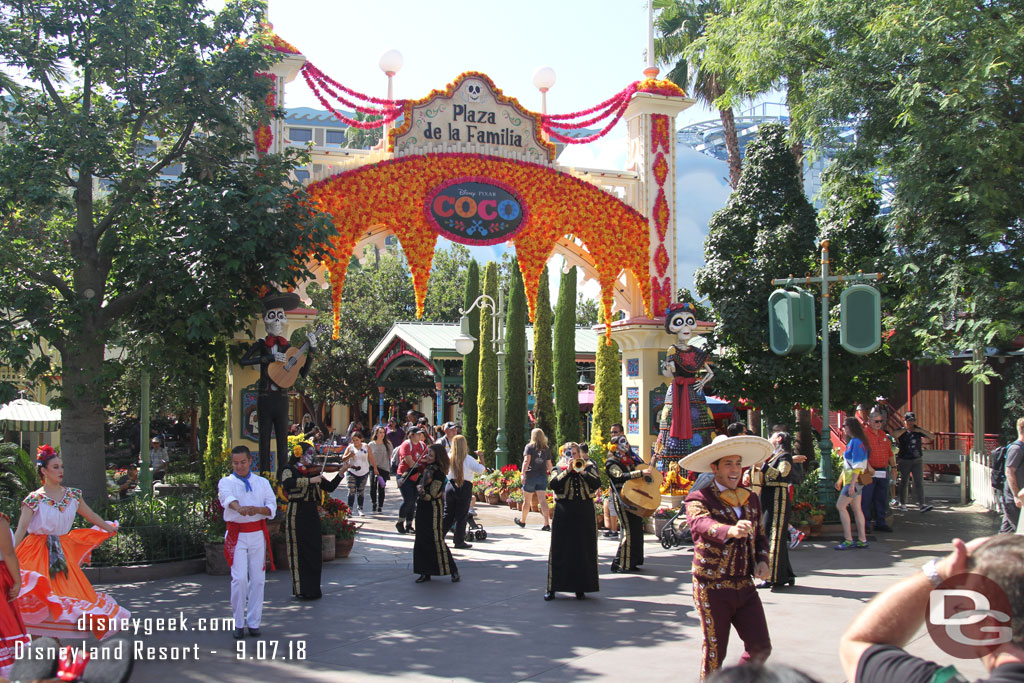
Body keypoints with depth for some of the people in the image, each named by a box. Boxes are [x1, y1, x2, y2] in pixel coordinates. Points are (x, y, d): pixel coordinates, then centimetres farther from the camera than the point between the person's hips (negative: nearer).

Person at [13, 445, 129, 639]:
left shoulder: (72, 495, 7)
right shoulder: (34, 499, -7)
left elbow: (90, 515, 23)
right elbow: (21, 529, -15)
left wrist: (108, 528, 34)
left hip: (64, 554, 4)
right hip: (38, 554, -4)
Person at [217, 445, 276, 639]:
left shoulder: (262, 483, 10)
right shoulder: (226, 482, 2)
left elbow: (272, 507, 1)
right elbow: (227, 497, -21)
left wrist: (257, 509, -21)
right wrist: (238, 507, -43)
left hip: (258, 534, 2)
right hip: (236, 534, -2)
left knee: (258, 579, 3)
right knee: (239, 578, -11)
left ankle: (253, 622, 14)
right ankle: (238, 623, 2)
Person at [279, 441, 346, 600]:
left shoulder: (313, 471, 12)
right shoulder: (289, 470, -3)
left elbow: (329, 487, 7)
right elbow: (287, 483, -24)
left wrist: (340, 473, -5)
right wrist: (310, 480, -28)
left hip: (312, 514, 6)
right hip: (296, 514, -6)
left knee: (314, 551, 7)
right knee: (298, 551, -1)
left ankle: (313, 588, 16)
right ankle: (301, 589, 2)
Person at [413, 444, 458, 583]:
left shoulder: (438, 473, -16)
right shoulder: (426, 468, 7)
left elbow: (432, 495, -20)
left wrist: (423, 494, -38)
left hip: (433, 509, -8)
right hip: (422, 508, 8)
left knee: (436, 540, -7)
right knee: (422, 540, 10)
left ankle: (453, 570, 4)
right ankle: (425, 572, 18)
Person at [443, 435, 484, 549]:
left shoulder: (449, 457, -2)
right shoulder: (468, 459, -10)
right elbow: (480, 470, -10)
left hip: (450, 486, 3)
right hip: (465, 488, -3)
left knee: (447, 514, 14)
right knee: (461, 516, 4)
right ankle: (459, 542, 8)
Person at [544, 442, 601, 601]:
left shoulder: (588, 467, 10)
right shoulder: (559, 468, 8)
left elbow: (597, 483, -6)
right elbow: (553, 485, -10)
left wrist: (582, 471, -14)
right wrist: (567, 471, -14)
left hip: (584, 513, 1)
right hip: (564, 513, -1)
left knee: (583, 550, 3)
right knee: (560, 549, 0)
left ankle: (580, 587, 13)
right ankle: (552, 588, 6)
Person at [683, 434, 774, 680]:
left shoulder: (751, 499, 12)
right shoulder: (699, 499, -9)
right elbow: (702, 524, -31)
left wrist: (762, 560, 3)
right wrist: (730, 531, -51)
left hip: (745, 586, 6)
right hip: (713, 588, -5)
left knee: (761, 648, 3)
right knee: (714, 654, 3)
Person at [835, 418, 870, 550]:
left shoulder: (856, 442, -15)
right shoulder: (852, 441, 16)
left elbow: (857, 466, -21)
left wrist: (852, 484, -24)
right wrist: (840, 480, 26)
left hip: (854, 480, -10)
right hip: (850, 480, 10)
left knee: (840, 506, -10)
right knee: (857, 509, 9)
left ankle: (848, 540, -10)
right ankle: (862, 540, 11)